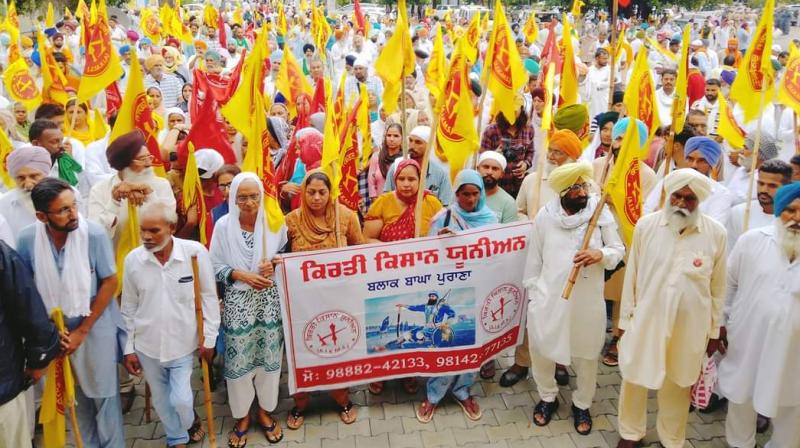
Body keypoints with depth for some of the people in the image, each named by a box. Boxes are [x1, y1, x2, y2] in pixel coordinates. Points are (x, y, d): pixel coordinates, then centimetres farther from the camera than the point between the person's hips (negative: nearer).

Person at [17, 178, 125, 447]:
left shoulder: (94, 234, -22)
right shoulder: (27, 239, -15)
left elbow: (110, 282, -13)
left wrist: (83, 330, -10)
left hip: (96, 326, -2)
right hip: (56, 329, 3)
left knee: (103, 393, 10)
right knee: (75, 394, 18)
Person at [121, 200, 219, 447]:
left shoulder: (196, 252, -17)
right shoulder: (132, 259, -10)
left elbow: (209, 297, -7)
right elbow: (129, 308, 1)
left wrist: (209, 337, -5)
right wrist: (129, 348, 4)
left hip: (183, 342, -2)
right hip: (147, 345, 3)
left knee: (181, 399, 0)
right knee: (162, 400, 17)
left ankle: (191, 420, 36)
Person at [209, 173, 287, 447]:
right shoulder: (224, 225, -7)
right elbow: (215, 265, -2)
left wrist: (274, 264, -13)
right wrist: (243, 275, -16)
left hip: (270, 301, 1)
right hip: (238, 302, -1)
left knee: (269, 355, 11)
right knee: (238, 359, 6)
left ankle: (265, 411, 33)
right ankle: (241, 416, 29)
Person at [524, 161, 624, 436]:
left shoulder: (601, 212, -7)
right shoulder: (545, 215, -4)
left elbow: (619, 249, 1)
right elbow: (534, 258, 5)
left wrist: (601, 254, -21)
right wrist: (533, 293, 6)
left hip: (587, 300, 0)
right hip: (549, 298, 1)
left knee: (586, 355, 14)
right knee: (540, 350, 13)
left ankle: (582, 404, 39)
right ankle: (548, 397, 40)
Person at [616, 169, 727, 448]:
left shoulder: (716, 233, -8)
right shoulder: (646, 225, -8)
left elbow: (717, 287, 2)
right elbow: (631, 275, -1)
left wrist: (714, 330, 7)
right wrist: (625, 319, 3)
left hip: (691, 326, 0)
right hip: (645, 320, 0)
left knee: (678, 386, 16)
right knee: (635, 379, 13)